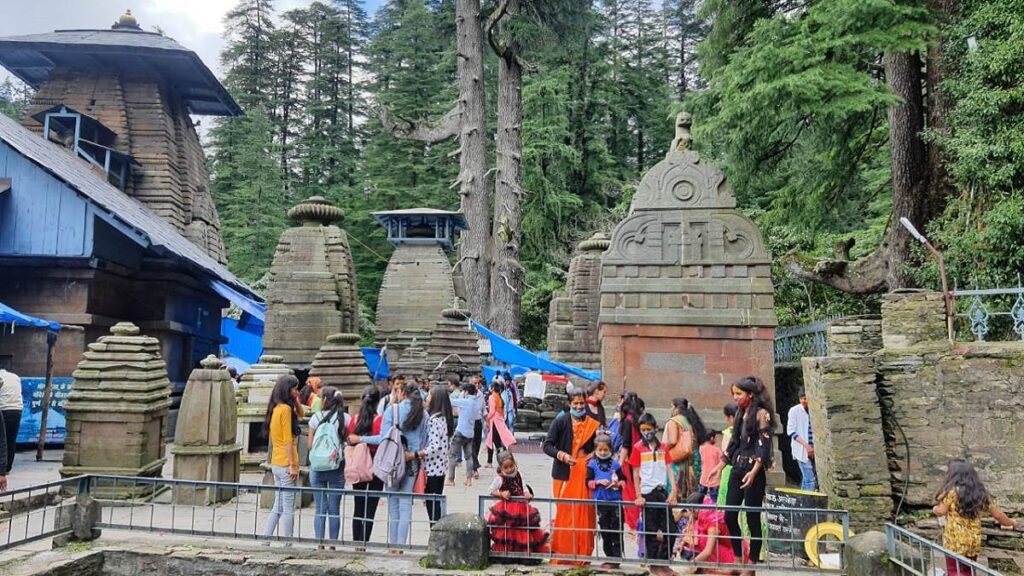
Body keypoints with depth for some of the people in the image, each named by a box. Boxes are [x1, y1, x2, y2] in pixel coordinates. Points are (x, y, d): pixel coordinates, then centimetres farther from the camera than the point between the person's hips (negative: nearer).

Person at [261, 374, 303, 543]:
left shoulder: (276, 408, 10)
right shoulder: (285, 409, -14)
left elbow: (300, 414, 23)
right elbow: (287, 440, -17)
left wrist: (296, 401, 7)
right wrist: (293, 465, -16)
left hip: (276, 464, 9)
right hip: (285, 464, -9)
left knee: (278, 507, 16)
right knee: (288, 508, -1)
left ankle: (265, 540, 18)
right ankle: (288, 544, 4)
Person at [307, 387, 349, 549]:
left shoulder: (316, 417, -4)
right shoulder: (345, 418, -4)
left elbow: (309, 444, 0)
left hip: (318, 467, 0)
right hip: (337, 467, 0)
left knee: (319, 508, 8)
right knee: (334, 508, 7)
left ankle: (320, 544, 10)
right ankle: (332, 545, 10)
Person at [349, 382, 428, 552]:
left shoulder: (393, 409, -8)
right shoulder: (423, 414, 1)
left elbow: (383, 438, -13)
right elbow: (423, 443, 2)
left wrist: (359, 439, -6)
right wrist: (413, 453, 9)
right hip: (412, 462, 2)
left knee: (393, 504, 9)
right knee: (406, 504, 6)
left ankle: (393, 544, 14)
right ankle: (401, 544, 4)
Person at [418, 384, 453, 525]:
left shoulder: (435, 419, -18)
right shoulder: (444, 418, 10)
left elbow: (434, 446, -25)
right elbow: (448, 445, 15)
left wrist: (416, 454, -26)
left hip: (432, 467, -9)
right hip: (440, 466, 9)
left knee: (432, 503, -1)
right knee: (436, 501, 15)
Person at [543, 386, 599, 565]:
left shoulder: (592, 424, 6)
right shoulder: (560, 421, -4)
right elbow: (547, 445, -6)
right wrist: (562, 455, -20)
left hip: (584, 472, 3)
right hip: (564, 473, -3)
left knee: (584, 514, 4)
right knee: (564, 512, -1)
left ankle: (581, 554, 17)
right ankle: (561, 553, 11)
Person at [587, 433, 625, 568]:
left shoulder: (615, 464, 2)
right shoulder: (592, 464, 3)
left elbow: (623, 480, 6)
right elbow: (588, 482, 0)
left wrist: (617, 483, -14)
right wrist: (599, 482, -15)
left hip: (616, 501, -1)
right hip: (600, 502, 1)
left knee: (617, 531, -1)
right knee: (604, 532, 7)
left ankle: (616, 558, 6)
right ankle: (609, 557, 18)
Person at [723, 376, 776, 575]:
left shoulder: (761, 414, -8)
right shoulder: (740, 414, 13)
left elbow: (764, 446, -14)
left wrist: (754, 472, -22)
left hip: (754, 471, -7)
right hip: (737, 469, 7)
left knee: (752, 518, -1)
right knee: (729, 516, 6)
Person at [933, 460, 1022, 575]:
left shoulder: (952, 490, -13)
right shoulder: (981, 493, 5)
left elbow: (941, 511, -14)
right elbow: (997, 514, 12)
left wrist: (935, 509, 9)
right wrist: (1012, 523, 30)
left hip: (955, 540, -6)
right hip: (973, 541, 6)